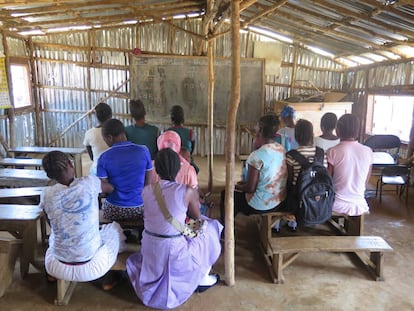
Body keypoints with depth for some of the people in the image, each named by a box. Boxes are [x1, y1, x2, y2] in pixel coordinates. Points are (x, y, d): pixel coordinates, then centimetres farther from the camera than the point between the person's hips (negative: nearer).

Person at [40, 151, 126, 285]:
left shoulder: (47, 195, -9)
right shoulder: (89, 183, -13)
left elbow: (53, 226, 9)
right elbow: (111, 188, 10)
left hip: (59, 269, 3)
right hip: (91, 269, -2)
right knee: (114, 227, 27)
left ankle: (51, 275, 46)